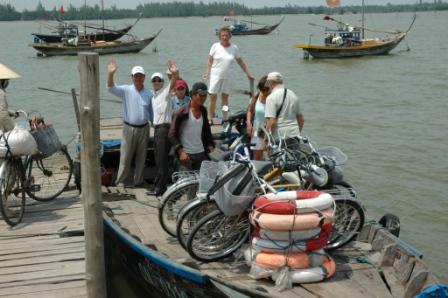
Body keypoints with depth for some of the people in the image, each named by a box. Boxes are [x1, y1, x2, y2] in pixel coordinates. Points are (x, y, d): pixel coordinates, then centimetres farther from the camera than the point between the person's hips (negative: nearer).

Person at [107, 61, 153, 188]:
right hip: (129, 128, -2)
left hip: (144, 128, 2)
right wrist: (110, 74, -36)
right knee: (126, 156, 2)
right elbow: (111, 88, -19)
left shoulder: (149, 93, 5)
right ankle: (122, 181, 14)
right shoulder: (126, 90, -3)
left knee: (141, 156, 10)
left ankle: (138, 180, 22)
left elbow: (152, 112, 11)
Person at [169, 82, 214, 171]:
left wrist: (210, 147, 8)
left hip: (201, 154, 6)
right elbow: (172, 135, -9)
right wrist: (181, 151, -19)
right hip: (186, 155, -5)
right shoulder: (181, 113, -9)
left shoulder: (203, 111, 9)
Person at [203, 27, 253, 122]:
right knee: (213, 97, -4)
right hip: (216, 75, -2)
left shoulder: (234, 48, 4)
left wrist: (248, 74, 10)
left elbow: (240, 62, 11)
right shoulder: (215, 46, -2)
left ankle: (225, 118, 13)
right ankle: (210, 118, 2)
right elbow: (210, 60, 1)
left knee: (225, 97, 7)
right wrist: (207, 73, -10)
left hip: (227, 77, 2)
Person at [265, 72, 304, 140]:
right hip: (294, 136, 7)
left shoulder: (271, 97, -11)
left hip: (279, 137, -7)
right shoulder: (293, 95, 12)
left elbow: (271, 122, -19)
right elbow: (301, 119, 17)